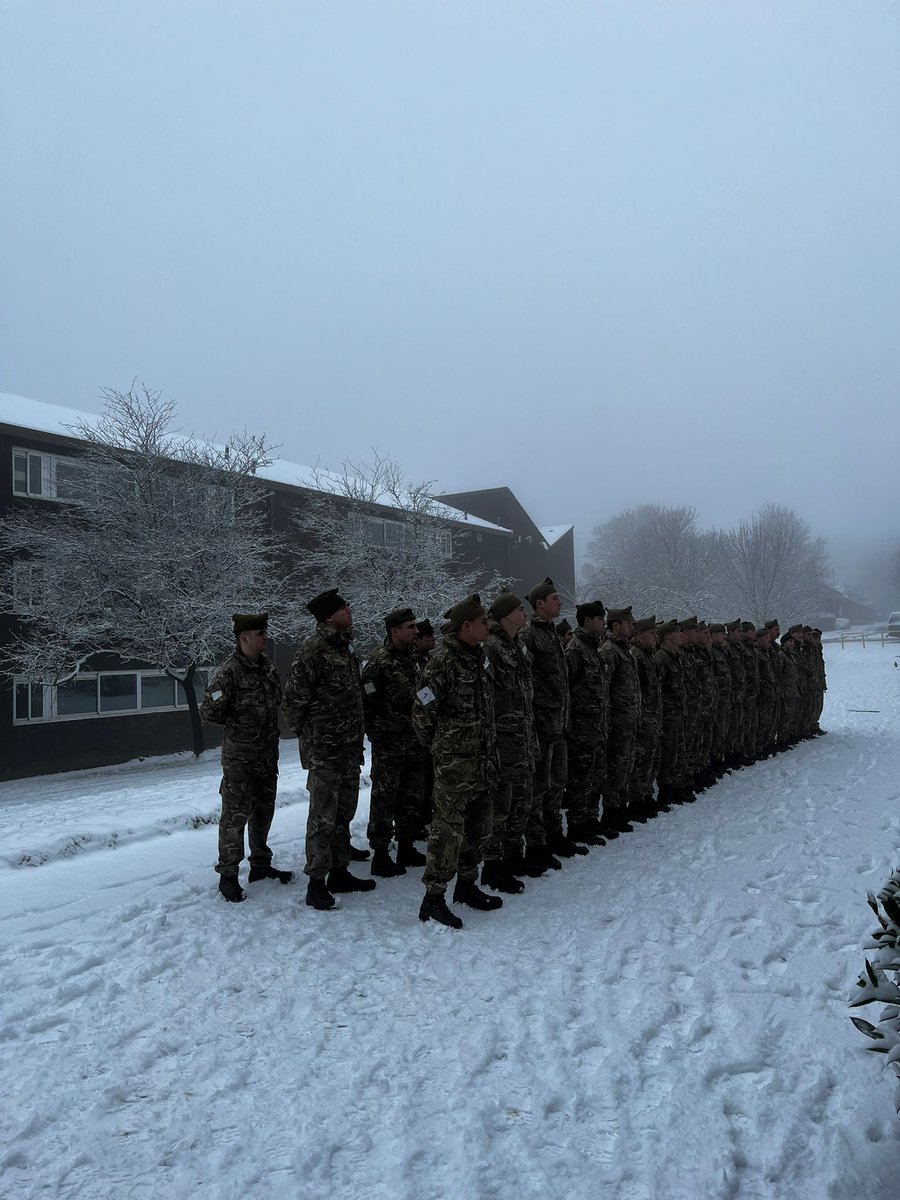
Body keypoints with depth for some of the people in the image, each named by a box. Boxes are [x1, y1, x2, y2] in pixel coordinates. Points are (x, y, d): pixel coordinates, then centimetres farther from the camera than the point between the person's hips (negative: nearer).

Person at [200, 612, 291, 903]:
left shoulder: (268, 667, 4)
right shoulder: (229, 674, -18)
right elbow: (209, 712, -16)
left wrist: (269, 729, 10)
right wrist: (237, 722, -6)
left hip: (268, 755, 7)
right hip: (240, 758, -7)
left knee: (263, 813, 18)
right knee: (235, 816, 1)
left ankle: (261, 866, 32)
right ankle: (228, 875, 13)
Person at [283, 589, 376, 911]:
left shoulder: (344, 648, 13)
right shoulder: (313, 650, -15)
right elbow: (294, 698, -16)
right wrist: (308, 736, -8)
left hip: (350, 748, 9)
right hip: (325, 751, -9)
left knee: (343, 813, 16)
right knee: (323, 817, -2)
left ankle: (339, 873, 28)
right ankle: (316, 883, 8)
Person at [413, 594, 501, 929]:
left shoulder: (479, 657, 10)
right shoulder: (443, 661, -16)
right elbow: (422, 712, -14)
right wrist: (436, 746, -1)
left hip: (482, 759, 8)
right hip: (455, 761, -8)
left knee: (478, 826, 16)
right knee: (449, 827, -4)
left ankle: (466, 885, 31)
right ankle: (433, 898, 6)